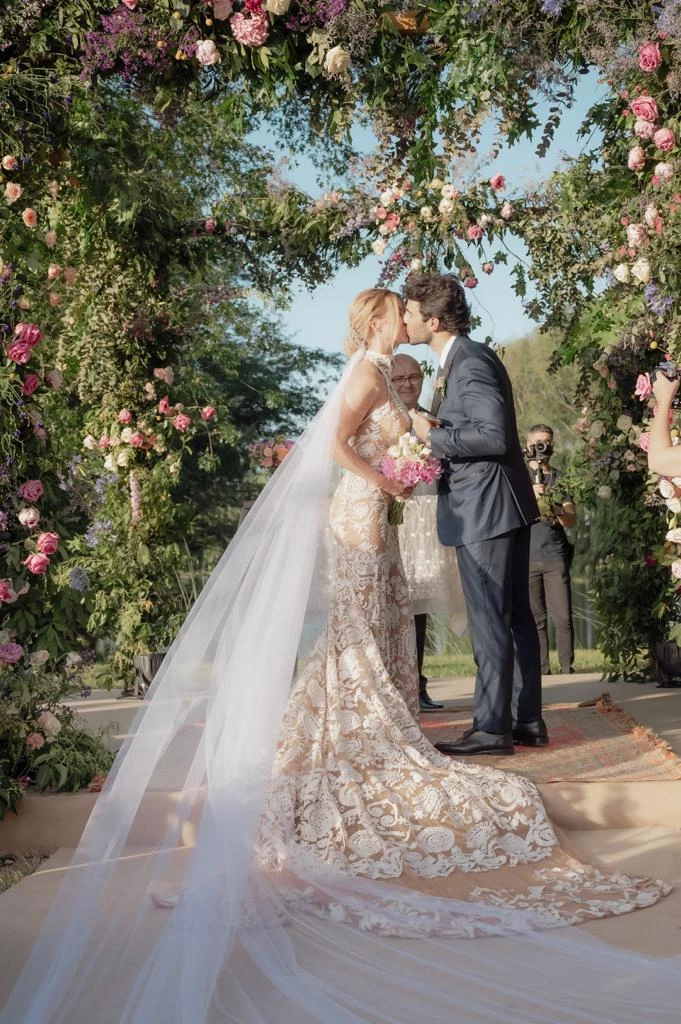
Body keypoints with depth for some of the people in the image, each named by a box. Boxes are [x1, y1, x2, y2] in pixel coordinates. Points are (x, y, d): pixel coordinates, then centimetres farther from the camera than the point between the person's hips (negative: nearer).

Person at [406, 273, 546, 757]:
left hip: (485, 511, -10)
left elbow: (494, 436, -25)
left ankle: (492, 728, 4)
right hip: (503, 507, 10)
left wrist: (434, 435, -16)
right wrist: (434, 432, 8)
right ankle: (528, 720, 21)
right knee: (515, 615, 13)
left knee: (491, 621, -3)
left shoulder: (470, 363, -16)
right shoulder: (465, 359, 15)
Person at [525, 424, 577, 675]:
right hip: (526, 556, -1)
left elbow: (572, 519, 7)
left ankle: (567, 668, 0)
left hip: (555, 554, 1)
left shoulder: (560, 478, 14)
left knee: (563, 616, -5)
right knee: (535, 618, -1)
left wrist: (557, 511, -15)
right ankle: (541, 669, 3)